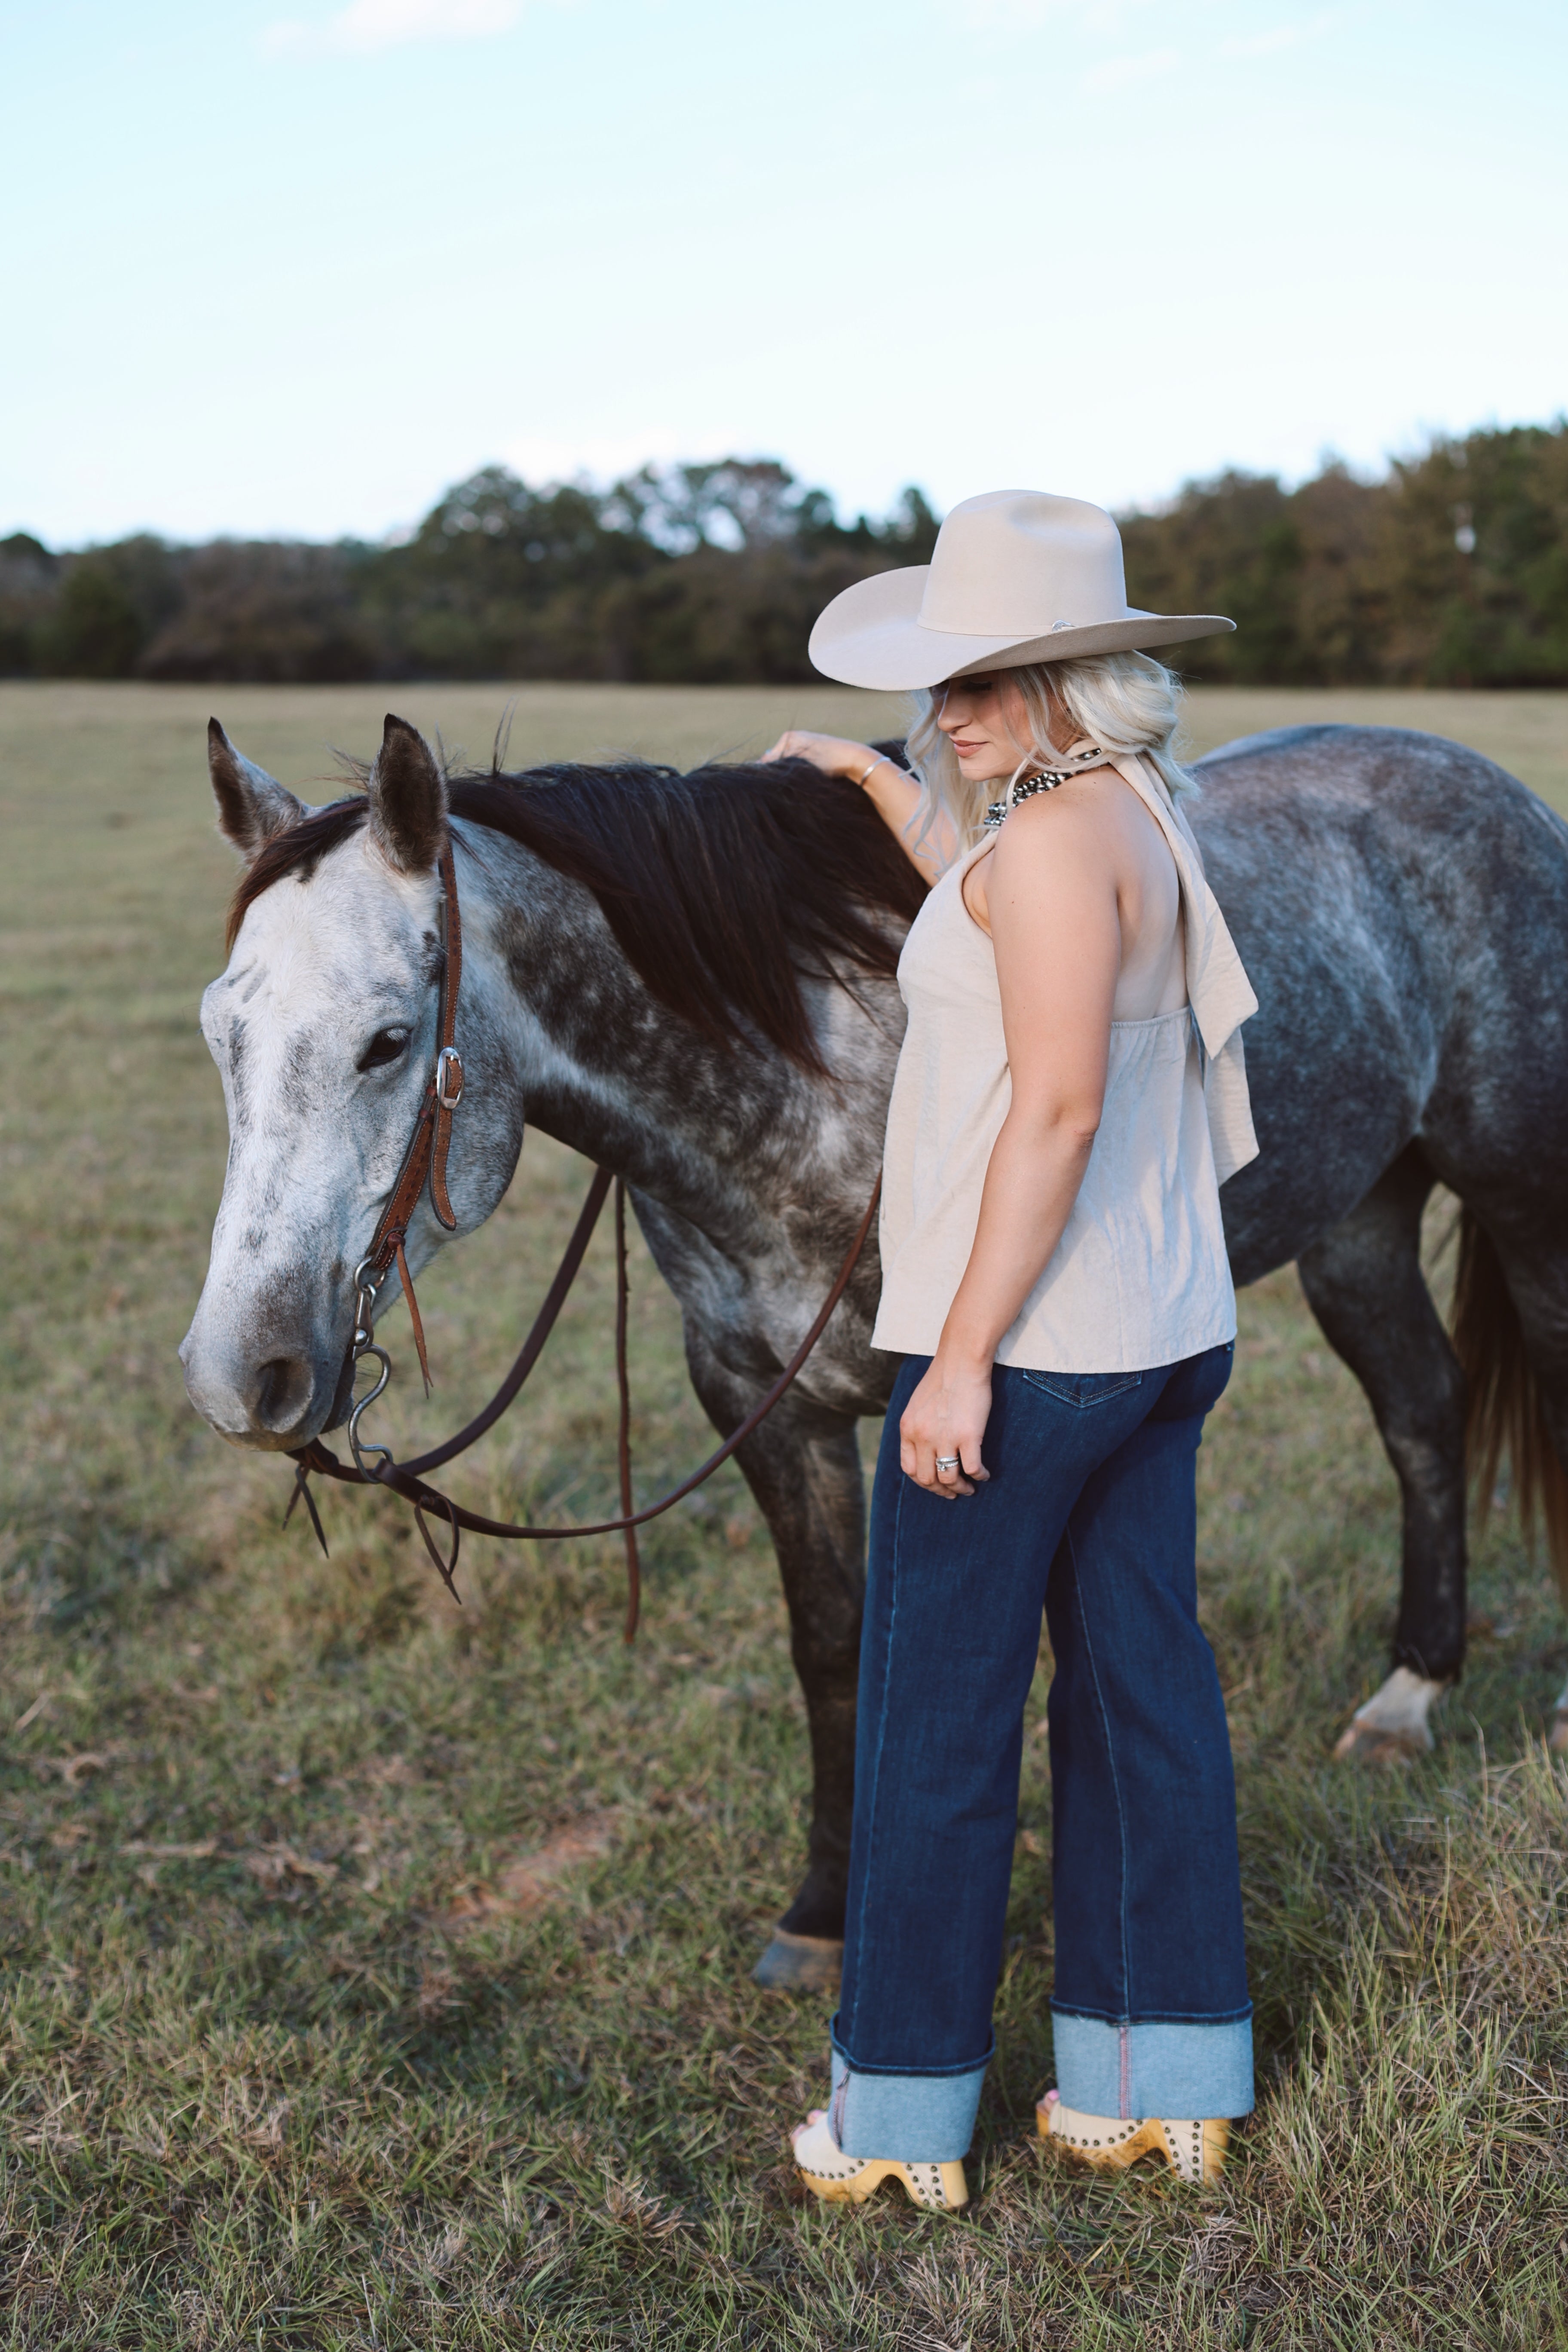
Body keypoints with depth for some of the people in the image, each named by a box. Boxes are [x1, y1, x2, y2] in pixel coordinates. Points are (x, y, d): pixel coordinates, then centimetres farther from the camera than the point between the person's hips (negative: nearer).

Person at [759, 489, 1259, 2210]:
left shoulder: (1057, 832, -19)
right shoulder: (1133, 814, 10)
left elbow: (1059, 1104, -25)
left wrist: (964, 1355, -23)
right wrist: (875, 777, 41)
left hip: (1022, 1352, -10)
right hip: (1162, 1338, 10)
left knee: (936, 1718, 4)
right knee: (1145, 1689, 15)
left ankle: (904, 2115, 17)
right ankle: (1169, 2085, 26)